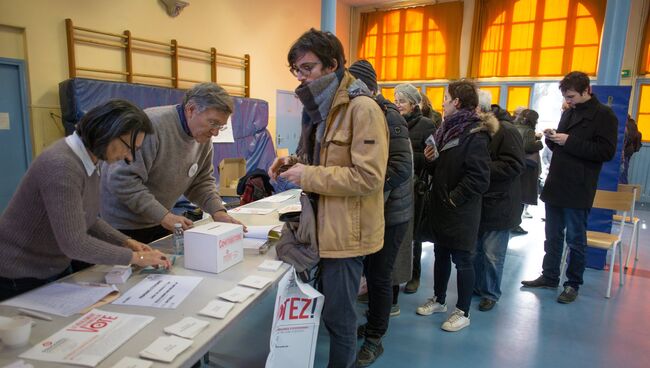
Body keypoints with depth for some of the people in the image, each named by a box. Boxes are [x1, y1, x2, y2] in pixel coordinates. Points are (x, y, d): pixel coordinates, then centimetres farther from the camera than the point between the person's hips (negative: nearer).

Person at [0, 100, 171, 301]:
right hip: (19, 277, -8)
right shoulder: (61, 166, -30)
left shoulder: (89, 160, -2)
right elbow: (74, 243, -30)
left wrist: (126, 242, -5)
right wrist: (135, 257, -22)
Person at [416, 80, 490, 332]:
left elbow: (479, 178, -21)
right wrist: (431, 159, -2)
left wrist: (454, 198, -18)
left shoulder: (474, 135, -16)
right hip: (441, 207, 8)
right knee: (440, 255, 18)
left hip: (461, 211, -8)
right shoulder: (448, 129, 11)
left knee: (462, 260, 4)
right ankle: (439, 300, 35)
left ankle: (463, 312, 20)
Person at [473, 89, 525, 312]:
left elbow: (515, 166, -22)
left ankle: (491, 293, 21)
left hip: (498, 205, -6)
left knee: (492, 254, 3)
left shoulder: (507, 132, -14)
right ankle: (477, 286, 34)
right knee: (474, 249, 16)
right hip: (476, 203, 6)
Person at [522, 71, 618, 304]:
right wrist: (552, 139, 0)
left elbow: (607, 151, -15)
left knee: (575, 239, 5)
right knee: (552, 236, 13)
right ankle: (549, 276, 25)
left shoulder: (604, 115, -6)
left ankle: (573, 284, 18)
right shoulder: (568, 113, 15)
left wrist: (569, 141, -19)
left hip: (578, 191, -6)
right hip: (556, 186, 7)